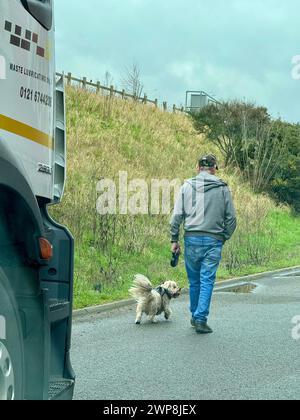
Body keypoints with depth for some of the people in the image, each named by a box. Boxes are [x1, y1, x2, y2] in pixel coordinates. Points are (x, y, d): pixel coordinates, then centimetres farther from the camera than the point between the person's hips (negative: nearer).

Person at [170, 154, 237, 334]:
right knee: (207, 280, 0)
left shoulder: (187, 186, 3)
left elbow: (177, 215, 1)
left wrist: (174, 240, 8)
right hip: (213, 240, -2)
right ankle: (201, 319, -6)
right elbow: (231, 218, 2)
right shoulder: (223, 188, 1)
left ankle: (195, 316, 25)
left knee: (194, 280, 13)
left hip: (192, 239, 2)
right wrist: (225, 237, 16)